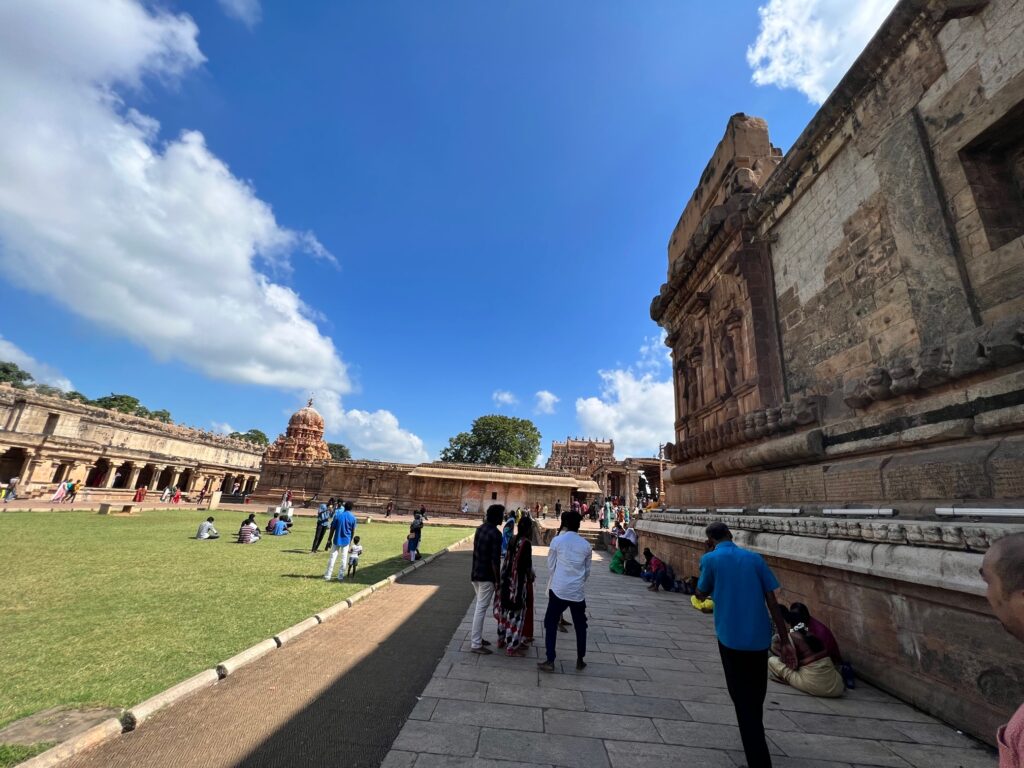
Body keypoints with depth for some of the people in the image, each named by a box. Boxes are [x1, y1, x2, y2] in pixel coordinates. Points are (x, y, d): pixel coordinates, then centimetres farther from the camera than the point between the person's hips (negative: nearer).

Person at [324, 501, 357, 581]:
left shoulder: (338, 515, -6)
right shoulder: (353, 517, -5)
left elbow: (332, 528, -4)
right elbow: (353, 531, 1)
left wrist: (330, 539, 5)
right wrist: (350, 540, 15)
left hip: (337, 540, 0)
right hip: (346, 540, 0)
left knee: (333, 557, 7)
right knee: (344, 558, 9)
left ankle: (327, 576, 10)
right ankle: (340, 576, 12)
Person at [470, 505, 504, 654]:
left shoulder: (480, 529, 7)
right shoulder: (495, 533, -20)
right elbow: (495, 560, -21)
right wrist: (498, 580, -13)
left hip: (476, 573, 9)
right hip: (486, 576, -9)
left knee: (479, 606, 20)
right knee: (481, 609, -1)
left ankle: (476, 637, 29)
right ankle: (476, 644, 6)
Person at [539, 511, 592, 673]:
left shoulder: (557, 540, -7)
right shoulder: (586, 545, 1)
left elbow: (550, 566, 1)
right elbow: (587, 571, 10)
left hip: (558, 589, -2)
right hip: (577, 591, 2)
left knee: (551, 624, 10)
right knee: (580, 626, 19)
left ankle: (550, 661, 11)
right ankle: (580, 660, 28)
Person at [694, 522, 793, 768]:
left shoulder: (711, 559, -6)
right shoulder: (755, 558, 4)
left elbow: (701, 594, 7)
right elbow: (772, 601, 1)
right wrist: (785, 641, 7)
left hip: (731, 637, -5)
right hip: (759, 637, 5)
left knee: (743, 701, 7)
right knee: (755, 697, 26)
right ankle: (755, 741, 49)